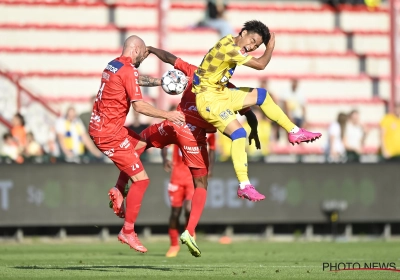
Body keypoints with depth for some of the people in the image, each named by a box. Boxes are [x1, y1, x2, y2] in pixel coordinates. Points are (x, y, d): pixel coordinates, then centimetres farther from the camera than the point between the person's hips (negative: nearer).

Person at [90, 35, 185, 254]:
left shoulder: (113, 65, 12)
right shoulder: (128, 70, -16)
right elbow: (139, 106, -23)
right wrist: (167, 115, -17)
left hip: (99, 127, 10)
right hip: (109, 133, -10)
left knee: (140, 144, 33)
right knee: (141, 179, -6)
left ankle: (119, 189, 19)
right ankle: (128, 231, -2)